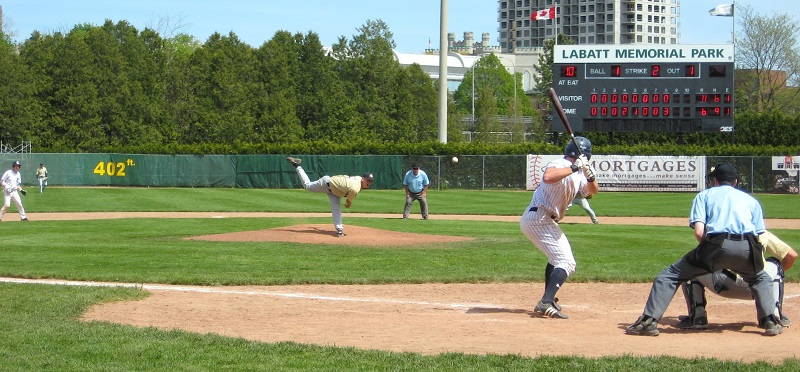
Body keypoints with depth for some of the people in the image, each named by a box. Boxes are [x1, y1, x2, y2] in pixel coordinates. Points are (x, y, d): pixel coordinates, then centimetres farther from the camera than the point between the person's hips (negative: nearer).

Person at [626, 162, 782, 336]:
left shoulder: (704, 195, 23)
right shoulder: (751, 199, 29)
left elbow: (699, 232, 6)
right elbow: (759, 236, 17)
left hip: (716, 243, -2)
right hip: (747, 247, 2)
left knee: (668, 276, 12)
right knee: (761, 278, 33)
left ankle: (649, 321, 0)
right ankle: (770, 322, 15)